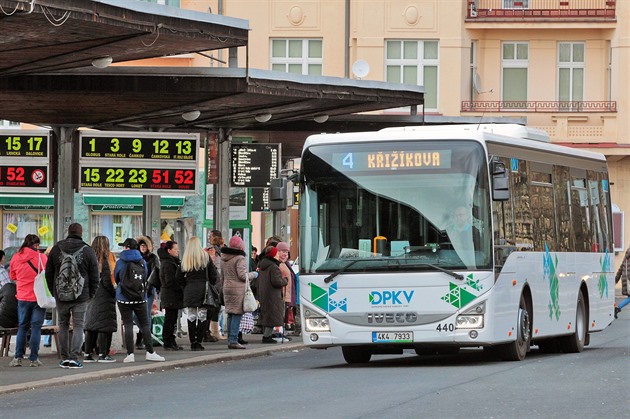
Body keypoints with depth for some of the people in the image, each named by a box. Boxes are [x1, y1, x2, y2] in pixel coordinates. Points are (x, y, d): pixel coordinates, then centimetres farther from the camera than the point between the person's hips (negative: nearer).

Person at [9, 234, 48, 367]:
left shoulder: (15, 258, 0)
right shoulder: (41, 257, -11)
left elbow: (12, 276, 13)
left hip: (22, 297, 3)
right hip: (38, 297, -3)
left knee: (22, 327, 12)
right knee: (36, 327, 2)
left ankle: (18, 357, 6)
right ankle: (34, 358, 0)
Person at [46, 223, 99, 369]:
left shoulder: (56, 249, 4)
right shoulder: (88, 251, -3)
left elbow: (49, 273, 8)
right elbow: (95, 276, -1)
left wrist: (54, 292, 15)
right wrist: (90, 294, 9)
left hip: (61, 296, 2)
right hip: (81, 297, -2)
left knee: (63, 326, 12)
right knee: (78, 326, 1)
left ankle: (64, 358, 10)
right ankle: (74, 358, -9)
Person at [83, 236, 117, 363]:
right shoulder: (103, 260, -11)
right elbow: (107, 281, -13)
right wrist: (114, 293, -2)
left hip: (91, 296, 7)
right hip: (103, 296, -7)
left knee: (91, 325, 9)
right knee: (104, 325, -4)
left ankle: (87, 354, 8)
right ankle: (102, 354, -6)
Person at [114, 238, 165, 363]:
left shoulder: (120, 262, -4)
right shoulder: (142, 261, 2)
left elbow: (116, 278, 9)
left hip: (124, 298, -2)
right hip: (140, 298, 2)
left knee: (128, 325, 0)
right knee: (145, 324, 7)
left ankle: (130, 354, -4)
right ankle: (150, 352, 4)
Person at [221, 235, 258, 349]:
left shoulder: (224, 258, 10)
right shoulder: (240, 259, -14)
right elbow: (242, 275, -16)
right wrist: (253, 275, 0)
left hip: (227, 288, 8)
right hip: (238, 290, -8)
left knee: (230, 315, 13)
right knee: (237, 314, -6)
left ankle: (230, 339, 15)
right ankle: (233, 340, -9)